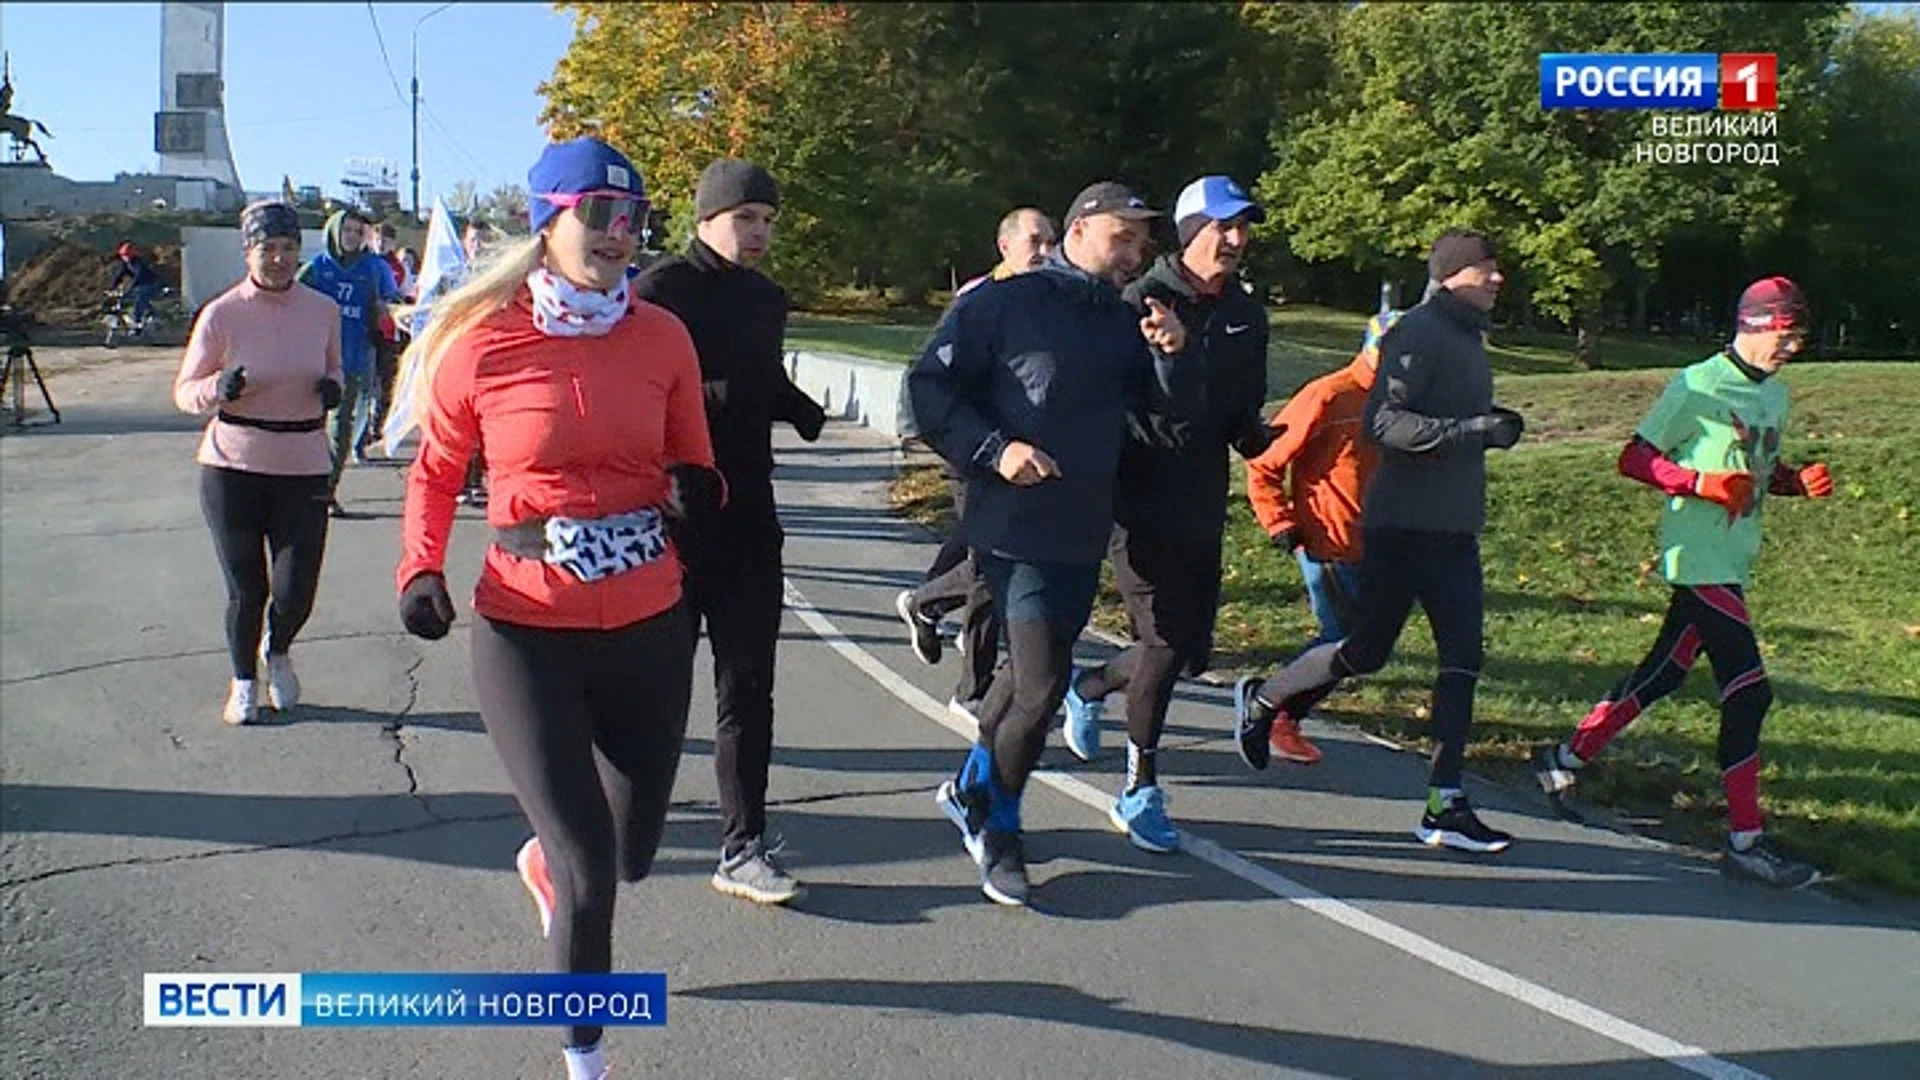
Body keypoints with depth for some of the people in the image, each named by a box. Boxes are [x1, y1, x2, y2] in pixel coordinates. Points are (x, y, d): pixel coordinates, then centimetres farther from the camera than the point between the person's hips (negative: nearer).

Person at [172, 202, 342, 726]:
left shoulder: (323, 310, 2)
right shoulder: (221, 314, -5)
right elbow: (184, 392, 0)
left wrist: (332, 386, -4)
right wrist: (219, 387, -22)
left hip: (303, 468, 2)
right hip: (232, 467, -1)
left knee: (296, 591, -1)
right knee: (245, 590, 7)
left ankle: (279, 652, 35)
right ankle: (243, 681, 33)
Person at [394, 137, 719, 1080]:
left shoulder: (663, 336, 0)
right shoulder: (484, 342, -6)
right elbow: (435, 472, 7)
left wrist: (697, 491, -11)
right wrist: (420, 569, -7)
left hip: (650, 629, 3)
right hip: (527, 636, -3)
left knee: (631, 853, 15)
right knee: (589, 869, -1)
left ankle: (544, 862, 54)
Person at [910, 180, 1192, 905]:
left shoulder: (1126, 322, 12)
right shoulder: (1003, 303, -7)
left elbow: (1173, 412, 11)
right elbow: (929, 386, -8)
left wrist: (1171, 354, -8)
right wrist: (994, 450, -19)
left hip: (1084, 533, 7)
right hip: (1015, 525, -7)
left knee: (1031, 670, 18)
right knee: (1042, 683, -10)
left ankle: (972, 790, 40)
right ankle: (997, 825, 14)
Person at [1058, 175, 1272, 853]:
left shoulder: (1246, 315, 12)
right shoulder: (1142, 302, -9)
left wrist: (1252, 434, -2)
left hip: (1202, 506, 7)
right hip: (1138, 501, -7)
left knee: (1193, 650, 10)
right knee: (1165, 640, -8)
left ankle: (1090, 686, 40)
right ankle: (1140, 790, 10)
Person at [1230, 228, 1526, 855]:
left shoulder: (1467, 337, 17)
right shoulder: (1420, 333, -13)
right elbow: (1383, 421, -24)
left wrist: (1491, 427, 5)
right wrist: (1474, 430, -26)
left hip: (1455, 527, 9)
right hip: (1403, 524, -9)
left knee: (1462, 659, 3)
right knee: (1365, 651, 2)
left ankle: (1446, 806, 8)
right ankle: (1262, 702, 27)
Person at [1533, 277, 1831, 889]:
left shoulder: (1775, 395, 16)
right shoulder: (1699, 386, -11)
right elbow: (1634, 459, -12)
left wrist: (1799, 481, 5)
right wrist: (1702, 483, -24)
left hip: (1732, 562, 9)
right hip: (1700, 559, -9)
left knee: (1664, 675, 14)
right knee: (1748, 692, -10)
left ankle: (1568, 758, 29)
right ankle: (1744, 842, -3)